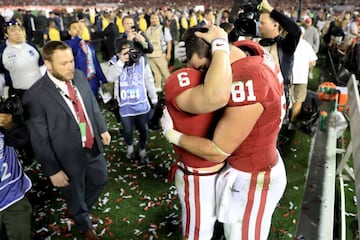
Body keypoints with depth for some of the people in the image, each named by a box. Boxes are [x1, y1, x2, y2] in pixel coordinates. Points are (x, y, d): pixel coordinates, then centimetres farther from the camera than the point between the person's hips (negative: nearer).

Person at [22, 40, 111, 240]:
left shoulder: (79, 76, -7)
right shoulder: (35, 96, -25)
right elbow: (40, 140, -19)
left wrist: (102, 129, 14)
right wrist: (53, 170, -14)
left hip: (93, 146, 6)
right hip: (69, 157, -5)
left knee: (100, 180, 27)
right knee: (75, 197, 20)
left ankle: (81, 208, 59)